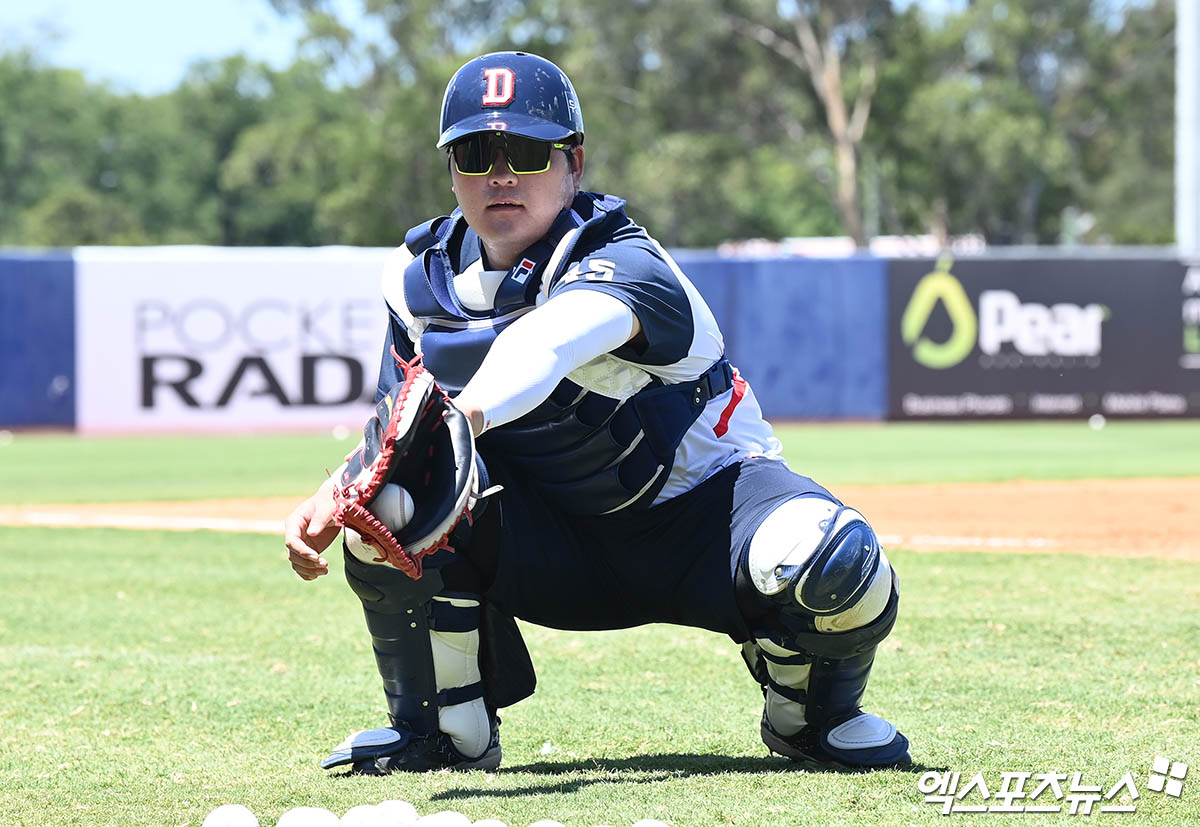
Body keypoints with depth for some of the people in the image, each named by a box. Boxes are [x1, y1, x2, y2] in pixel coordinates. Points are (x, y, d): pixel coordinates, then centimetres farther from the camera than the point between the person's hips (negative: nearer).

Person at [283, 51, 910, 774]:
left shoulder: (626, 267, -27)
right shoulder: (419, 275, -5)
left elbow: (542, 348, -50)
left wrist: (462, 416, -72)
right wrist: (331, 498, -25)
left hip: (696, 501, -4)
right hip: (554, 546, 4)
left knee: (834, 561, -35)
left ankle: (812, 713, 2)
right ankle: (446, 731, -2)